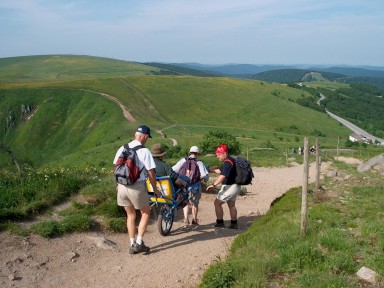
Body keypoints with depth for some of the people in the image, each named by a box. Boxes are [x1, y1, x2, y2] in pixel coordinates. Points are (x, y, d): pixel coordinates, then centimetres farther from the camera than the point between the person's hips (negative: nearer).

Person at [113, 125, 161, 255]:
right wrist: (155, 190, 4)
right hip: (137, 187, -5)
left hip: (122, 187, 5)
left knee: (130, 215, 19)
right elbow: (151, 173, -8)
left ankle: (132, 245, 21)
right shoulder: (145, 151, -10)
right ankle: (139, 243, 9)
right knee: (146, 213, 15)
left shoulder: (122, 149, 5)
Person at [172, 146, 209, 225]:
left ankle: (186, 218, 6)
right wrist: (204, 180, 7)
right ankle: (194, 220, 31)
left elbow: (173, 170, -10)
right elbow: (205, 175, -14)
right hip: (195, 187, -1)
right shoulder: (199, 163, -6)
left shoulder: (183, 160, -2)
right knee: (195, 204, 19)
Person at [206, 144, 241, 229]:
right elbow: (221, 170, 25)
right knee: (231, 205, 18)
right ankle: (234, 224, 23)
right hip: (235, 186, 11)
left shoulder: (227, 162, -22)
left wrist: (213, 184, -42)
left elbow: (223, 175, -35)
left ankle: (220, 222, 4)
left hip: (229, 187, -11)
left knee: (217, 203, -1)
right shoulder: (230, 160, 12)